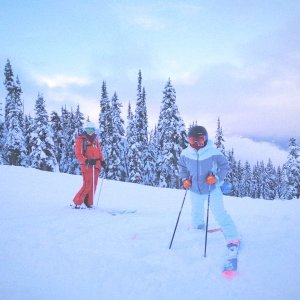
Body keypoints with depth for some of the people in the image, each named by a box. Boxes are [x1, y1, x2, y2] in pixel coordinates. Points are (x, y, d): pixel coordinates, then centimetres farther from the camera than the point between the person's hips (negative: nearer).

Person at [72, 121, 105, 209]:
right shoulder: (80, 139, -1)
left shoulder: (95, 139, 17)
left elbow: (99, 151, 22)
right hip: (87, 165, -6)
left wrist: (102, 161, 7)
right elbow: (78, 154, -8)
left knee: (93, 185, 7)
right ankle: (77, 202, -1)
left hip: (96, 165, 6)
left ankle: (89, 203, 15)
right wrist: (87, 161, -23)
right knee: (87, 185, -12)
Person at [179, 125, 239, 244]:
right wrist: (185, 179, -7)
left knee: (219, 213, -8)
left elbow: (224, 166, -10)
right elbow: (182, 167, 7)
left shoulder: (213, 153, -24)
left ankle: (232, 238, 6)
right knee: (196, 213, 24)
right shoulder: (185, 154, -14)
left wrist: (216, 178, -24)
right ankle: (197, 230, 52)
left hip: (212, 189, -4)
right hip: (195, 190, 4)